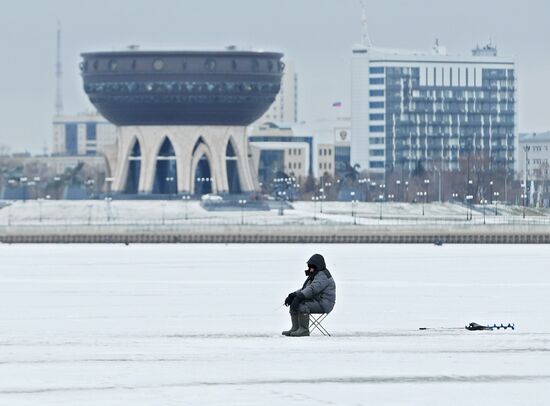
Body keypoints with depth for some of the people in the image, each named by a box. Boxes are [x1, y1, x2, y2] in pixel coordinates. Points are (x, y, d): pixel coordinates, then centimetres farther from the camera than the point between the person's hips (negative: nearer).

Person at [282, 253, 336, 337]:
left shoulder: (323, 276, -14)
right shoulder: (314, 275, 20)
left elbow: (313, 289, -28)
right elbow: (304, 289, 18)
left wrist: (299, 296, -36)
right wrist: (293, 295, 2)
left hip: (323, 304, -11)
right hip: (315, 301, 11)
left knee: (302, 305, -30)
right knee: (293, 304, 3)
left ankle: (304, 330, -25)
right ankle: (295, 328, 0)